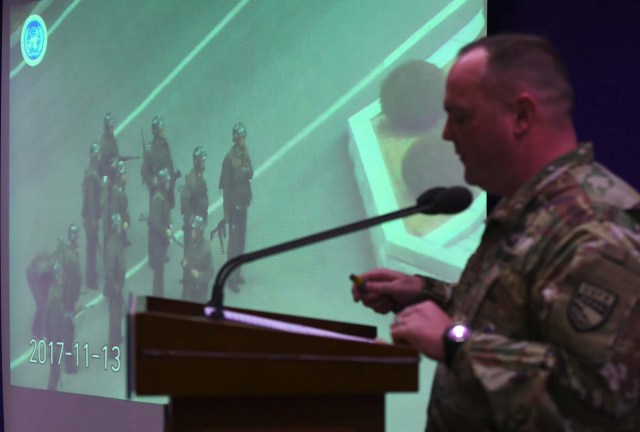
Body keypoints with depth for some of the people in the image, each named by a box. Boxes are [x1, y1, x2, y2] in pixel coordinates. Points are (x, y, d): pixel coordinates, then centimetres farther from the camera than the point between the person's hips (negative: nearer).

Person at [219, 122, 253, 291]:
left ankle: (237, 273, 27)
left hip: (243, 202, 8)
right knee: (234, 239, -3)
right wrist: (227, 211, -18)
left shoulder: (245, 153, 3)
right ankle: (231, 277, 5)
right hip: (234, 203, -8)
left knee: (241, 238, 15)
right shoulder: (230, 158, -21)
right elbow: (226, 185, -19)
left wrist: (248, 172, -14)